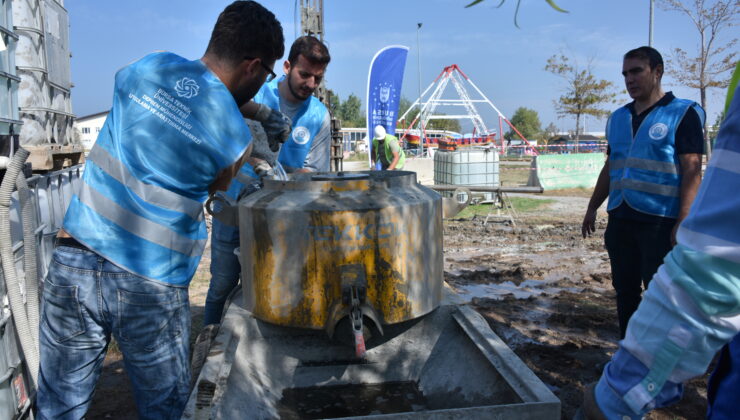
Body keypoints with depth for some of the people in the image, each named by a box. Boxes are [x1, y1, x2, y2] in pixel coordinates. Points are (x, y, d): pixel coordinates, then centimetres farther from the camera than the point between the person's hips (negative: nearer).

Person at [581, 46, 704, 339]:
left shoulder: (683, 114, -4)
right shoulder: (618, 118, 14)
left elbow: (692, 171, -11)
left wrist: (683, 222, -18)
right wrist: (592, 208, 17)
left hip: (660, 223, -6)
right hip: (620, 220, 6)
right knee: (625, 291, 12)